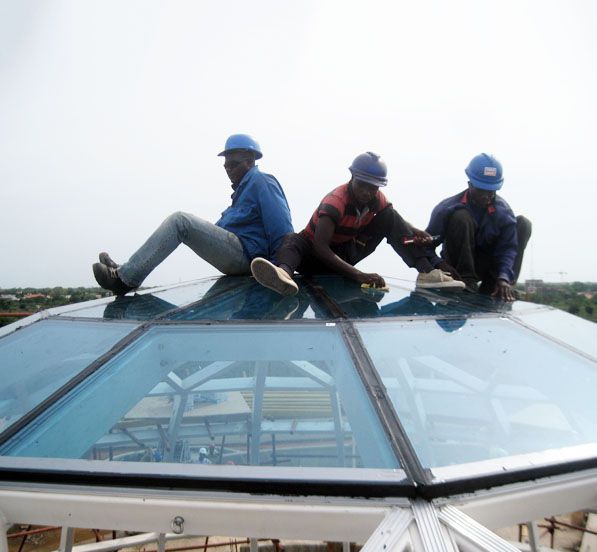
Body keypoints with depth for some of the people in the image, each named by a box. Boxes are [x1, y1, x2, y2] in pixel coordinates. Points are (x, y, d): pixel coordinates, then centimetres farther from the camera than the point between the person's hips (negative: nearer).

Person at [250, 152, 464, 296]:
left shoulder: (376, 199, -10)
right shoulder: (335, 202, -29)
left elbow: (398, 223, 6)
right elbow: (320, 247, -39)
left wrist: (419, 235, -19)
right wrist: (358, 275, -48)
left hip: (347, 251, 5)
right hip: (319, 254, -5)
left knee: (389, 217, -9)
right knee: (291, 240, -37)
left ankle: (426, 271, -23)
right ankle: (284, 272, -74)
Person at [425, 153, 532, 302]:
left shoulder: (503, 212, -12)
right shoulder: (447, 208, -19)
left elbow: (507, 248, -18)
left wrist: (504, 278, -35)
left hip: (486, 266, 4)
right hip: (458, 266, -4)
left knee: (523, 223, -11)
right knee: (460, 217, -28)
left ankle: (490, 288, -18)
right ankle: (466, 280, -23)